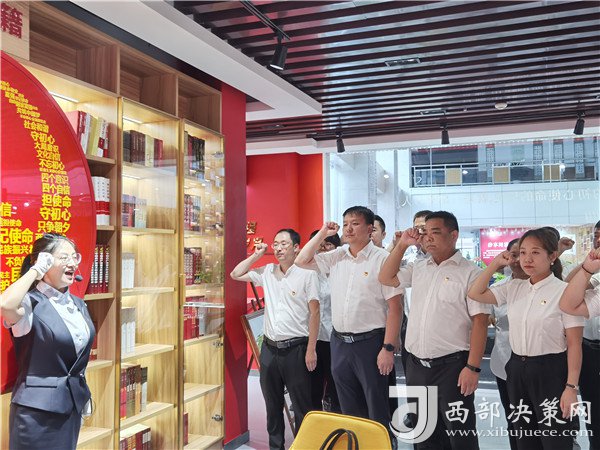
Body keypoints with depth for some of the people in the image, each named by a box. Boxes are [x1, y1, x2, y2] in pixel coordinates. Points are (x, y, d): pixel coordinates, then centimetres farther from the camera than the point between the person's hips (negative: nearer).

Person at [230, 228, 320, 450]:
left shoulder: (307, 274, -9)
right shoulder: (267, 271, 7)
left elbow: (314, 313, -9)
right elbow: (236, 275, 14)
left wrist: (311, 349, -12)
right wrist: (256, 255, 6)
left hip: (295, 348, -5)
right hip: (269, 348, 5)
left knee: (301, 406, 4)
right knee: (272, 404, 17)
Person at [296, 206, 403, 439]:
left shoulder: (382, 259, -10)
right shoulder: (336, 257, 7)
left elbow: (394, 307, -12)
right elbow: (302, 261, 9)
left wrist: (388, 348, -16)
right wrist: (323, 233, 1)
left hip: (370, 342, -5)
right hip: (339, 342, 6)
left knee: (377, 410, 4)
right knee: (349, 409, 17)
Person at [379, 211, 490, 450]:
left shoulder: (471, 273, -8)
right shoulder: (418, 268, 10)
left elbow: (480, 322, -12)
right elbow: (386, 278, 15)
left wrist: (473, 367, -18)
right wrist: (402, 245, 6)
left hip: (452, 366, -6)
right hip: (416, 365, 6)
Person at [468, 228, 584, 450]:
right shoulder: (514, 288, 5)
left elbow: (574, 344, -11)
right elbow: (475, 294, 4)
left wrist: (571, 387, -15)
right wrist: (495, 263, 0)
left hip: (550, 372, -5)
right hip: (517, 369, 6)